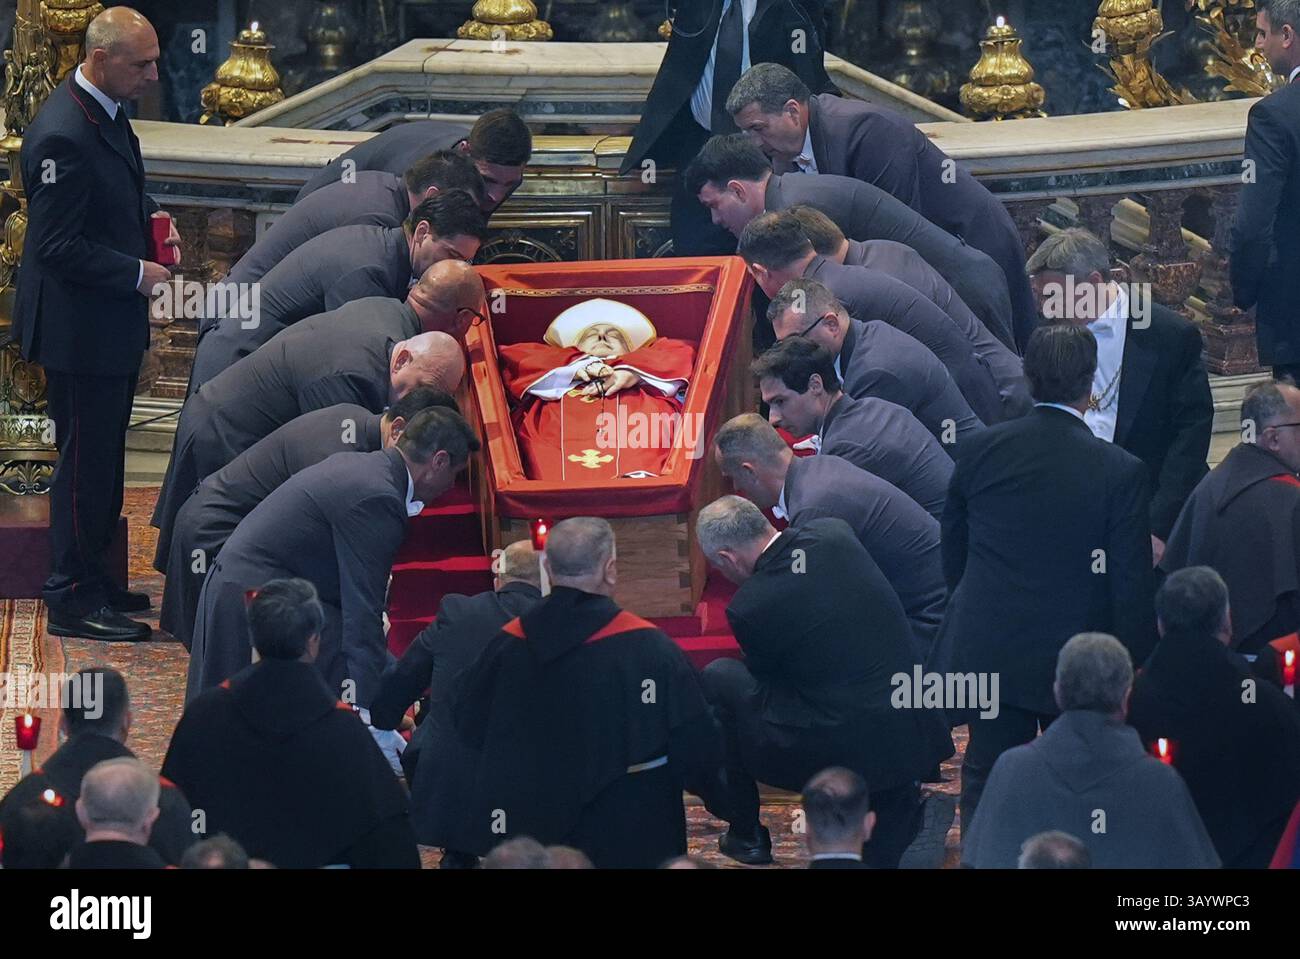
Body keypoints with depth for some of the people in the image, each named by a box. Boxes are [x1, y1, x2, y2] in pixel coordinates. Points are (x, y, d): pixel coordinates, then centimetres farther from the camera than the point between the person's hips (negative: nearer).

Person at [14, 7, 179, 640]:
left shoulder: (107, 113, 6)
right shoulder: (62, 136, -26)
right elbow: (58, 247, -25)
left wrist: (150, 219, 6)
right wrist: (138, 273, -19)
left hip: (111, 325, 10)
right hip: (78, 328, -10)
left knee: (102, 459, 19)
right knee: (85, 463, -1)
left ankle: (92, 580, 30)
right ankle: (73, 600, 8)